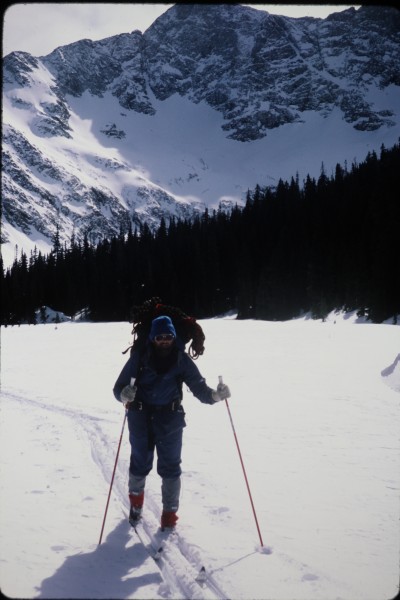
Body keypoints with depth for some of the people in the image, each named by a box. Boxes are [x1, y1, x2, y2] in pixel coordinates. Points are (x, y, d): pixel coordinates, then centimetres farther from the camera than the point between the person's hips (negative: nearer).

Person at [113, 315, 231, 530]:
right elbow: (120, 386, -10)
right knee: (140, 464, 14)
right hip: (141, 418, 0)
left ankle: (169, 515, 17)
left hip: (170, 420, 0)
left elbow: (198, 387, -9)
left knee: (170, 467, 2)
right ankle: (136, 501, 43)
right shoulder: (140, 357, -10)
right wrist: (124, 395, -33)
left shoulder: (181, 359, -6)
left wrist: (215, 395, -29)